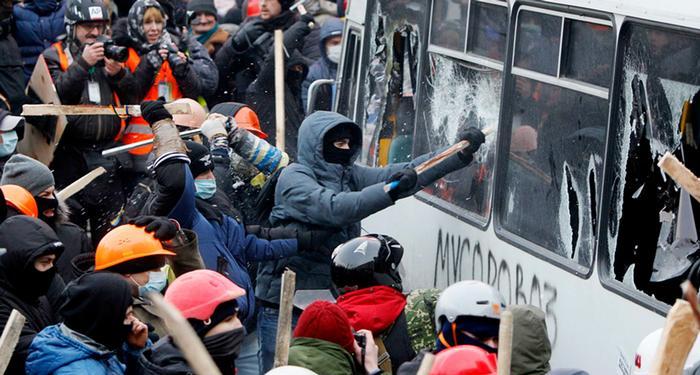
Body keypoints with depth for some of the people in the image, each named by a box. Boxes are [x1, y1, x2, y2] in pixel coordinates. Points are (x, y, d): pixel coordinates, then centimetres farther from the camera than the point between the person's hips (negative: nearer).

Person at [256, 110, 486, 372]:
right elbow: (334, 209, -25)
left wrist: (460, 154, -4)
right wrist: (390, 190, -30)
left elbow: (408, 173, 5)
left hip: (331, 299, 6)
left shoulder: (350, 176, 12)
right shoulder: (294, 178, -8)